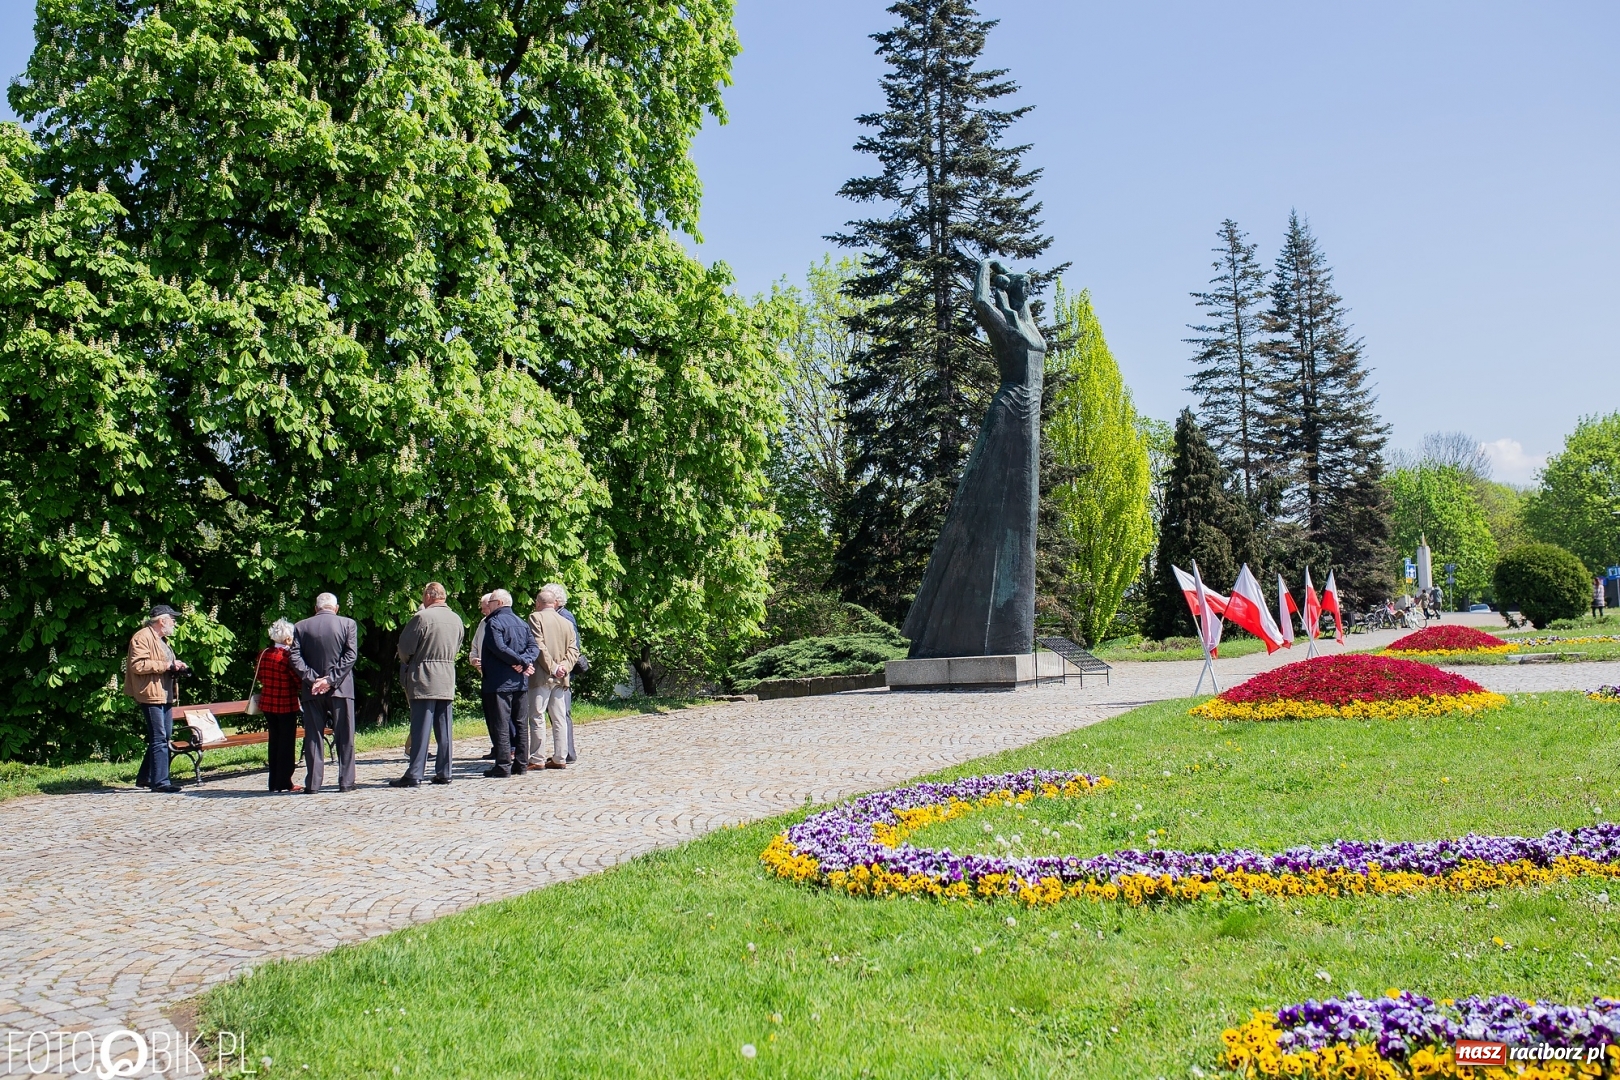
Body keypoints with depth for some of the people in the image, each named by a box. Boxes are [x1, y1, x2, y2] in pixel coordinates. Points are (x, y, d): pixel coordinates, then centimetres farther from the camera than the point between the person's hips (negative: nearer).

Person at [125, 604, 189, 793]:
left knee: (164, 737, 12)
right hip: (150, 695, -10)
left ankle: (144, 777, 22)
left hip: (165, 696, 10)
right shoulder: (142, 637, -10)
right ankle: (160, 782, -8)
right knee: (159, 739, -10)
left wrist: (175, 666, 13)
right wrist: (166, 665, -18)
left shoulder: (162, 639, 23)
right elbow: (137, 665, -20)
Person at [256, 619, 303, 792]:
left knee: (274, 742, 14)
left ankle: (274, 782, 17)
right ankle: (284, 782, 2)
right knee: (287, 743, 2)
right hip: (286, 704, -6)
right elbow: (299, 680, -16)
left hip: (267, 704, 6)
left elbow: (258, 675, 14)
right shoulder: (288, 657, -18)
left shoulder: (263, 654, 2)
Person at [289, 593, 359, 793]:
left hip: (312, 691, 1)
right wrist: (331, 679, -10)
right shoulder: (348, 624, -1)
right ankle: (346, 782, 5)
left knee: (313, 738, 6)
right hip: (340, 689, -1)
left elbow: (295, 657, -4)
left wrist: (312, 679, -7)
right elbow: (350, 655, -9)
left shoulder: (301, 627, 4)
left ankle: (313, 784, 6)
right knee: (344, 737, 5)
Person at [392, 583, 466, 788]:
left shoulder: (422, 617, -11)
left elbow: (404, 647, -8)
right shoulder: (457, 620, 9)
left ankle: (414, 775, -3)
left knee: (420, 728, -4)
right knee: (444, 730, 8)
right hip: (447, 680, 6)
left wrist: (407, 662, 12)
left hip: (424, 680, -6)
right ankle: (443, 773, 10)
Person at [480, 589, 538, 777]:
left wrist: (523, 662, -16)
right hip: (519, 681, 7)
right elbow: (534, 646, 4)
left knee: (500, 724, -5)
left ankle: (503, 765, -5)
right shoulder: (522, 623, 14)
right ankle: (521, 763, 13)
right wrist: (524, 662, -10)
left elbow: (499, 648, -21)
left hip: (499, 682, -7)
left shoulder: (494, 622, -9)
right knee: (520, 723, 10)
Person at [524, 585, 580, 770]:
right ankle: (560, 758, 8)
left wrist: (552, 667, -11)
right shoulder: (567, 623, 13)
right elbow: (573, 650, 6)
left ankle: (536, 759, -1)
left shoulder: (535, 617, -4)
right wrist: (564, 667, -4)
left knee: (537, 718, -2)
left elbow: (539, 646, -13)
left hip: (541, 676, -5)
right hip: (561, 678, 6)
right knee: (559, 719, 7)